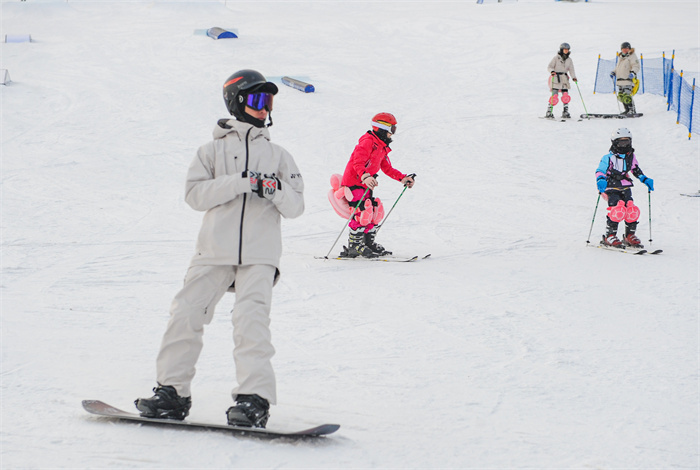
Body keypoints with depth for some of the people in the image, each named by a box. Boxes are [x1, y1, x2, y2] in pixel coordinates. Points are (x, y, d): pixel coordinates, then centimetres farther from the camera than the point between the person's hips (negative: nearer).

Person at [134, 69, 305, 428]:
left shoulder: (278, 155, 17)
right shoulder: (214, 150, 12)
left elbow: (296, 207, 12)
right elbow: (195, 194, -2)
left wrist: (276, 190, -10)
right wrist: (241, 182, -12)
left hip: (259, 254, -1)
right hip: (215, 250, 1)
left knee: (251, 320, -16)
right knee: (186, 314, -4)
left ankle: (254, 399, -17)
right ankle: (173, 391, 6)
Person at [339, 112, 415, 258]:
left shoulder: (382, 148, 15)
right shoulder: (368, 142, -16)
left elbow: (387, 169, 22)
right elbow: (357, 162, -30)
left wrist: (403, 178, 13)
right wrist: (365, 176, -47)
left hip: (366, 185, 10)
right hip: (353, 182, -10)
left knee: (374, 212, 8)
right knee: (362, 212, -17)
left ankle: (369, 243, 20)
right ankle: (353, 247, -11)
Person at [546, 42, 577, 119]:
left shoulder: (569, 60, 13)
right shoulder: (556, 58, 0)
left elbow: (571, 69, 7)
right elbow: (549, 66, -2)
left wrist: (573, 77, -11)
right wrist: (552, 71, -25)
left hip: (564, 80, 5)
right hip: (556, 78, -5)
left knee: (566, 97, -3)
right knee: (554, 97, -12)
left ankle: (565, 113, 7)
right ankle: (549, 113, -6)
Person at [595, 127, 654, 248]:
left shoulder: (631, 156, 12)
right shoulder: (609, 158, -6)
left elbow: (636, 170, 26)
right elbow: (600, 171, -11)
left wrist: (646, 180, 16)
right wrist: (600, 180, -32)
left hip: (626, 189, 6)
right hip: (612, 189, -6)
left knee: (632, 210, -9)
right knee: (618, 209, -26)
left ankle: (630, 236, 8)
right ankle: (609, 236, -17)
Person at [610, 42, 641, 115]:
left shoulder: (632, 56, -1)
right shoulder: (620, 57, 24)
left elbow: (636, 66, -11)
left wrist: (633, 72, -28)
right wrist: (614, 72, 18)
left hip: (628, 79, -9)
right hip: (620, 80, 9)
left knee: (627, 96, -19)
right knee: (621, 96, 6)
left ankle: (632, 111, -16)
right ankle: (627, 110, 14)